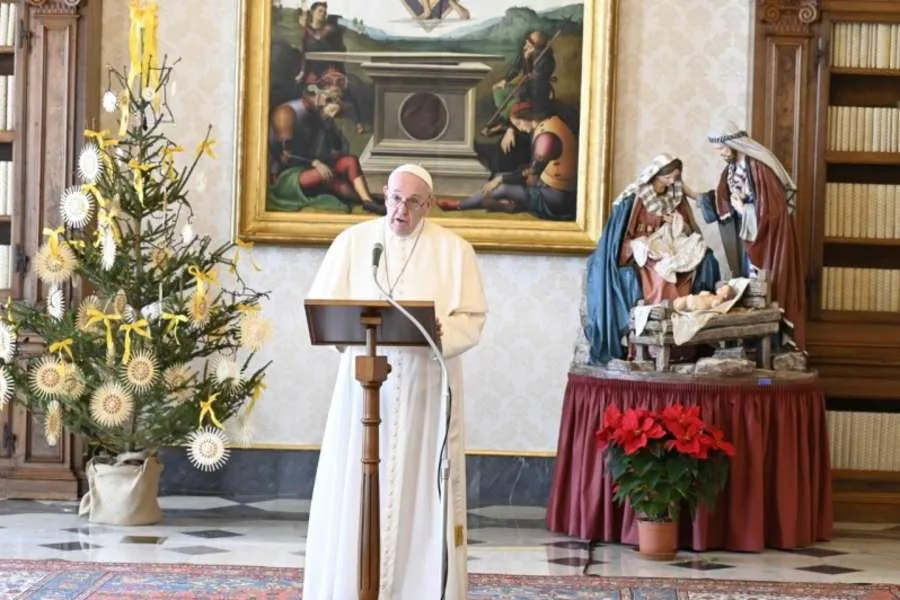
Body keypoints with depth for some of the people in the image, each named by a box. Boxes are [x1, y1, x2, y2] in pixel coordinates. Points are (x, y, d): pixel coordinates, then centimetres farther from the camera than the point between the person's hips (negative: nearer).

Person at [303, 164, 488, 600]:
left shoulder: (454, 250, 4)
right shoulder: (353, 242, 6)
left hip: (426, 388, -1)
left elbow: (472, 320, -1)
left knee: (420, 488, -1)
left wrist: (439, 331, -21)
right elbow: (321, 307, 3)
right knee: (355, 487, 0)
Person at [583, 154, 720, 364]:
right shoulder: (633, 200, -7)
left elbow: (690, 235, 13)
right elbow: (620, 239, -8)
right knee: (661, 278, -35)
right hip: (637, 259, -5)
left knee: (705, 261, -21)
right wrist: (641, 246, -24)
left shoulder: (675, 199, 9)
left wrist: (679, 226, -9)